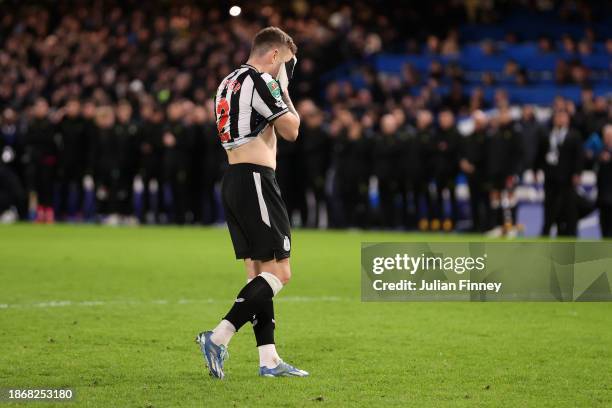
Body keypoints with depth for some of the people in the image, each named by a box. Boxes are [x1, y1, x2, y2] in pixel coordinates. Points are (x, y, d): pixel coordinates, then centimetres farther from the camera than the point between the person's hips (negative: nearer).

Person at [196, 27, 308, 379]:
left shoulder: (229, 82, 18)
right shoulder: (260, 80, -11)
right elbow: (291, 129, -8)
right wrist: (284, 91, 7)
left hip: (233, 180, 10)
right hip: (256, 179, -10)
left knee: (258, 269, 10)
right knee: (279, 272, -9)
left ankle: (268, 359, 8)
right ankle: (219, 337, -18)